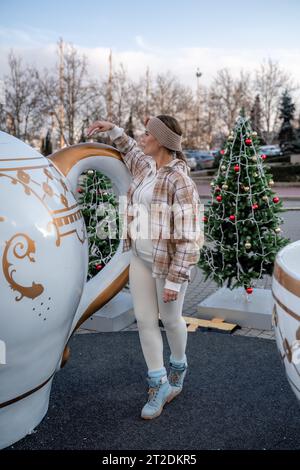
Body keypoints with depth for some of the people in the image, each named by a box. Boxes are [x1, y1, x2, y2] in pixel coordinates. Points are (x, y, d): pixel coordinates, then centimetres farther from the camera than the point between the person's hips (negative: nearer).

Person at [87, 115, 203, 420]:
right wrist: (113, 130, 16)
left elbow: (188, 236, -21)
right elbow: (131, 152, 31)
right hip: (141, 257, 7)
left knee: (170, 319, 12)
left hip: (169, 261, -7)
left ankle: (178, 366, 43)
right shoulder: (146, 168, 3)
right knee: (144, 320, 6)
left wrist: (175, 279, -21)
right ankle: (158, 385, 20)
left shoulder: (180, 180, -20)